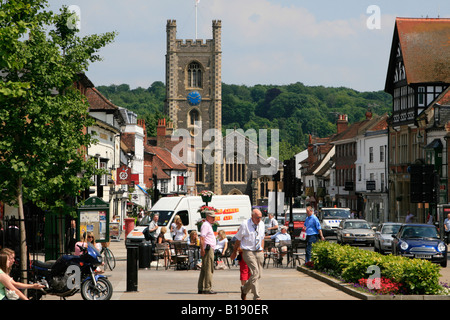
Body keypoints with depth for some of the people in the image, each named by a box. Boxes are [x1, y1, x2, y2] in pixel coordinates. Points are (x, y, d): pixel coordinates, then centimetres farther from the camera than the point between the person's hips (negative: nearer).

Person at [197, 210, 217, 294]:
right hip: (208, 249, -11)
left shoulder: (209, 225, 22)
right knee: (208, 269, -11)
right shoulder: (206, 225, -11)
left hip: (210, 249, 11)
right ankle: (207, 289, -11)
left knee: (204, 269, 11)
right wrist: (202, 250, -27)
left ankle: (201, 288, 15)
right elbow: (202, 238, -20)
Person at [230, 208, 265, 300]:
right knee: (255, 273, -18)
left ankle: (244, 289, 31)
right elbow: (238, 239, 0)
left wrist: (262, 250, 15)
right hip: (248, 251, -6)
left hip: (259, 252, 6)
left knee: (258, 275, 7)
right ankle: (257, 297, -16)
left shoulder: (261, 224, 9)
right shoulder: (244, 225, -8)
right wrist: (234, 252, 5)